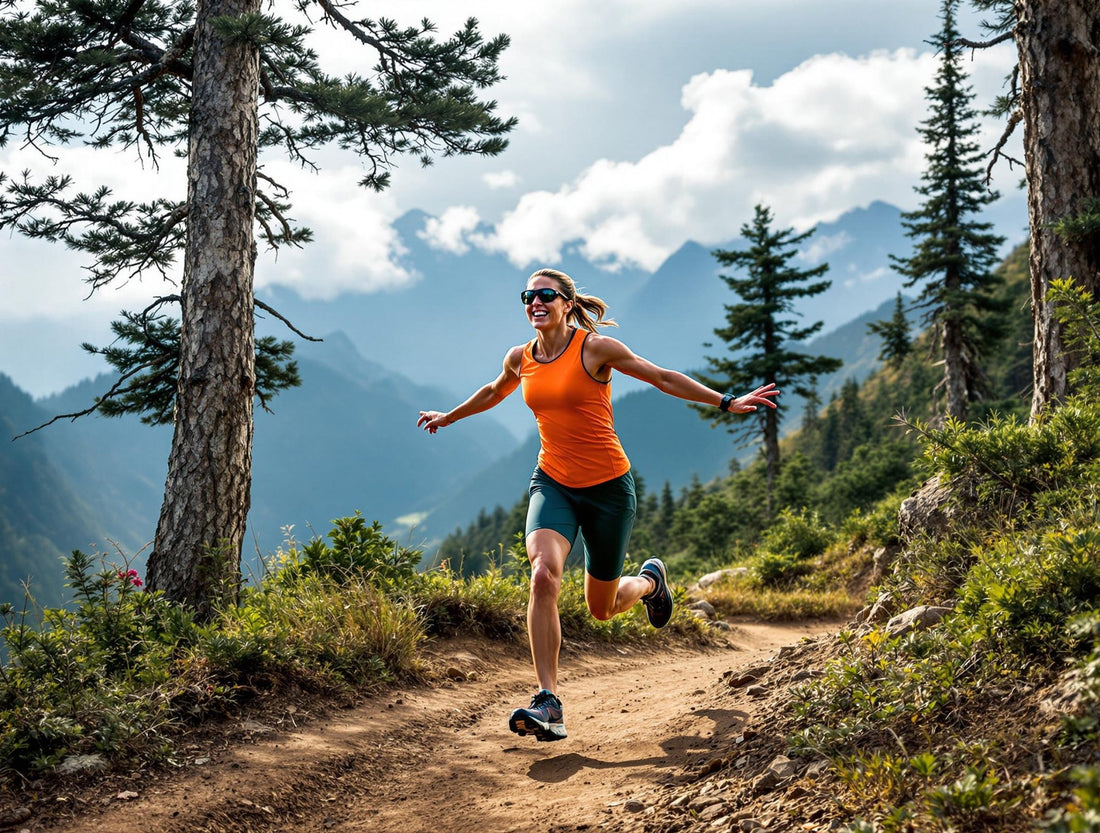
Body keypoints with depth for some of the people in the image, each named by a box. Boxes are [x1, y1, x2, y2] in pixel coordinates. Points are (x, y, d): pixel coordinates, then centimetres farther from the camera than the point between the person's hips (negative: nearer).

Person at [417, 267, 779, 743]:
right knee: (544, 572, -27)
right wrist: (448, 418, 38)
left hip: (609, 487, -3)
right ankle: (548, 704, -26)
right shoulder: (520, 359, 3)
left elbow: (664, 378, -4)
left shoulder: (596, 348, -10)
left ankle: (649, 581, 46)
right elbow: (493, 392, 26)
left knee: (602, 609, 8)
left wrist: (727, 403, -5)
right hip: (553, 484, 3)